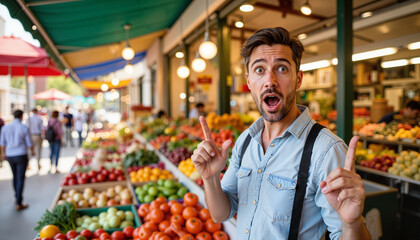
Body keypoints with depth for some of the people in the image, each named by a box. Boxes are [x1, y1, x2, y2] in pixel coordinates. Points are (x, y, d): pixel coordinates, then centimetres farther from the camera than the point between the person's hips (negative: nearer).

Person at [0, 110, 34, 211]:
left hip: (10, 156, 5)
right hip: (21, 156, -5)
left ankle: (17, 197, 38)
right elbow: (29, 143, -6)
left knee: (15, 176, 23)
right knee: (21, 179, -2)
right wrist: (32, 151, 14)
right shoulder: (24, 128, -11)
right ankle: (19, 204, -3)